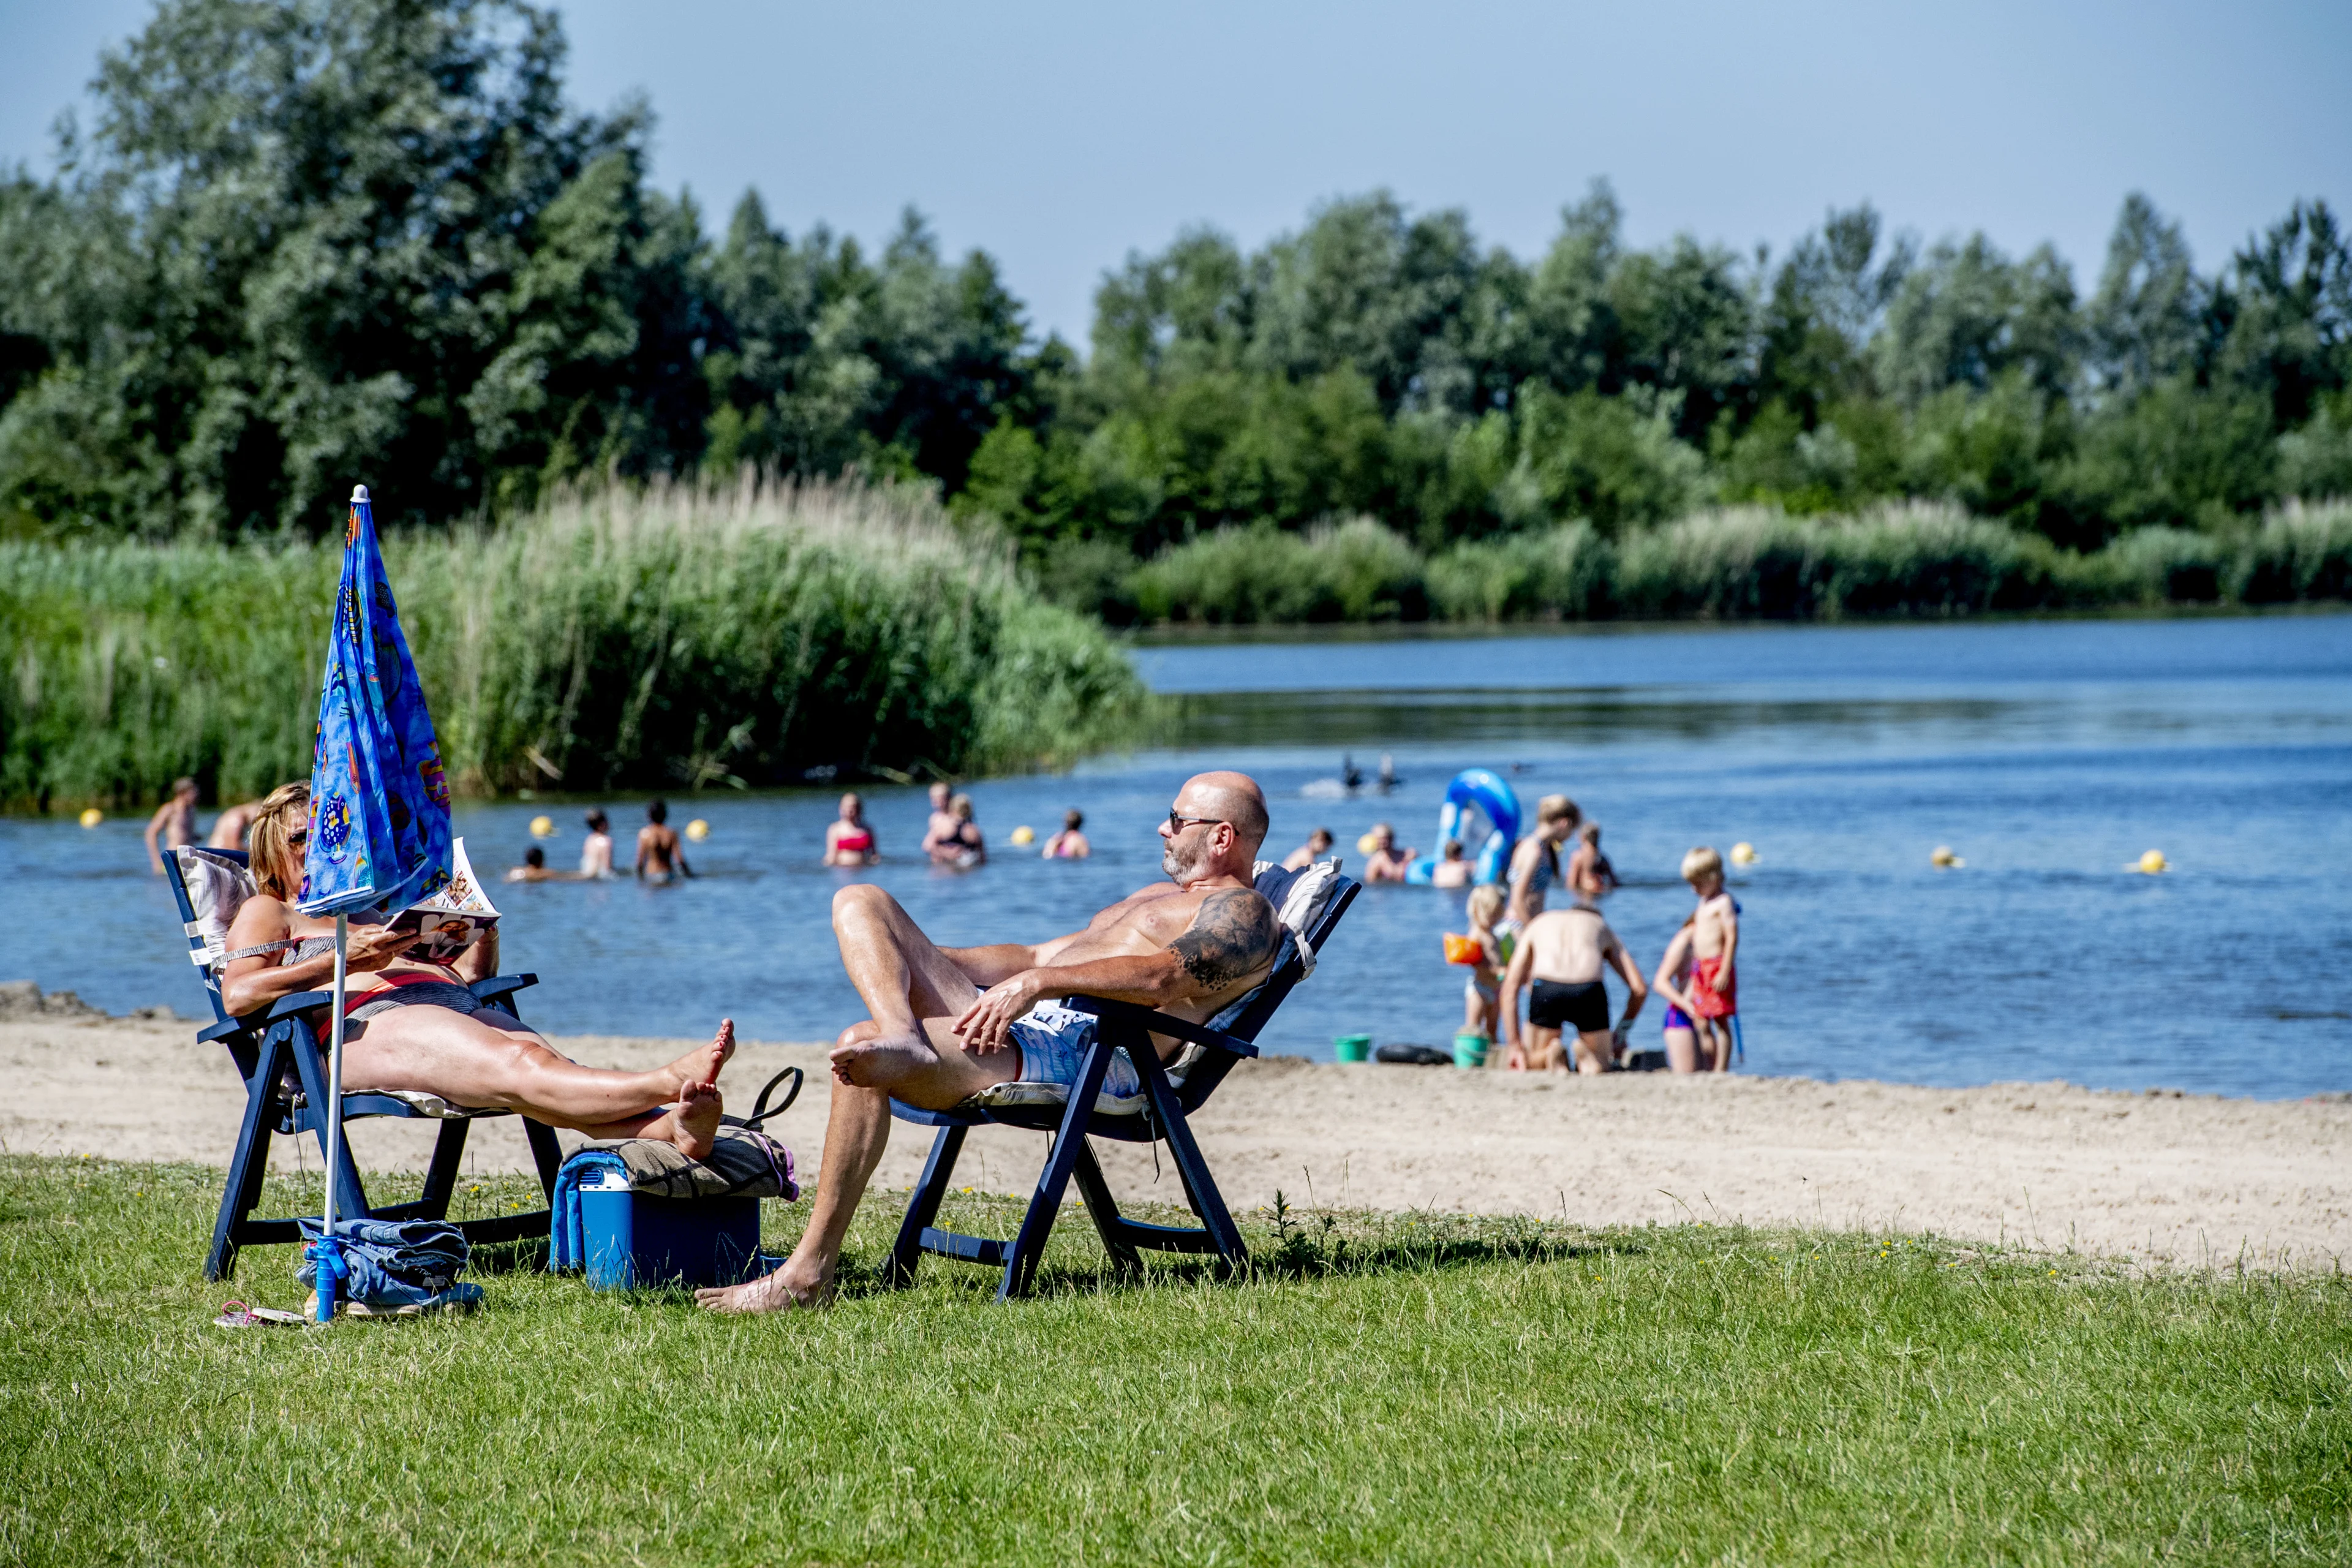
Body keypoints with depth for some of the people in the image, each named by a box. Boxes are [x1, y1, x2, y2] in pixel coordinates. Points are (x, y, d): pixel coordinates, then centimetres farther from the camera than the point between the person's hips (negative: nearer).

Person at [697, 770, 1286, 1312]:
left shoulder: (1242, 912, 2)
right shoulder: (1157, 895, 36)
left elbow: (1162, 977, -18)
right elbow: (1038, 955, 36)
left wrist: (1039, 981, -30)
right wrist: (919, 960, 24)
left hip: (1082, 1050, -10)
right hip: (1001, 1014, 10)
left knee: (860, 1048, -28)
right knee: (860, 902, 2)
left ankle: (808, 1274, -28)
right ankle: (905, 1039, -29)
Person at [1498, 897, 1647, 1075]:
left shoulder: (1538, 924, 33)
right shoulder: (1602, 926, 33)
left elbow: (1510, 988, 22)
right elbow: (1640, 988, 22)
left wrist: (1514, 1045, 21)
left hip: (1546, 992, 0)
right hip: (1589, 993, 0)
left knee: (1535, 1064, 24)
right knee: (1600, 1065, 22)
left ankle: (1551, 1054, -11)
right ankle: (1586, 1056, -12)